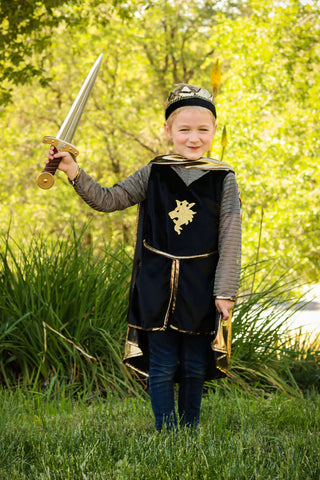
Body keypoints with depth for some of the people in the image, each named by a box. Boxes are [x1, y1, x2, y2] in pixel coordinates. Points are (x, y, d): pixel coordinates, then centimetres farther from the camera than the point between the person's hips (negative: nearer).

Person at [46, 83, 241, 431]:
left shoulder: (223, 179, -2)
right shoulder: (153, 174, 1)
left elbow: (230, 239, -2)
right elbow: (107, 200, 4)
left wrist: (225, 291, -5)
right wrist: (74, 172, -9)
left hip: (200, 285, 0)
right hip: (157, 284, 1)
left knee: (195, 366, 9)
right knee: (162, 365, 2)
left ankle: (190, 432, 23)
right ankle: (167, 434, 11)